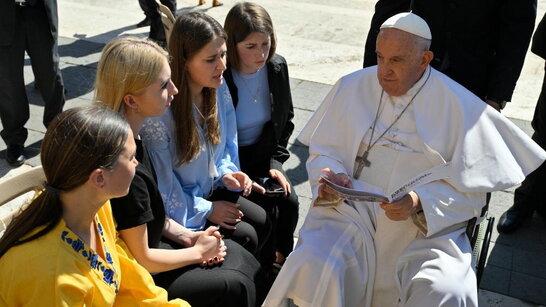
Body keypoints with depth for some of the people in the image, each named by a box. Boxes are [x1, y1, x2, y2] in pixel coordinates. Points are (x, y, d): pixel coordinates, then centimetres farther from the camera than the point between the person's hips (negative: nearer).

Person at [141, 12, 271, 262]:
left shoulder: (219, 88, -8)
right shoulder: (160, 109, -30)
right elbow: (162, 183, -20)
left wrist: (226, 173, -10)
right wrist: (205, 211, -14)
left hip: (211, 190, 7)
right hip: (180, 207, -6)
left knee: (262, 222, -4)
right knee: (245, 237, -13)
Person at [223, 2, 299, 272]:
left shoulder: (277, 67, -6)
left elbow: (286, 119, 8)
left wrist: (275, 161, -1)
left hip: (264, 156, 5)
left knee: (289, 202, -14)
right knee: (265, 209, -20)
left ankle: (282, 256, 12)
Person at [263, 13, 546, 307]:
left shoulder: (457, 105, -4)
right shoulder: (353, 87, 1)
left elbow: (469, 189, -2)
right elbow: (323, 151, 9)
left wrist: (419, 202, -19)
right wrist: (333, 177, -13)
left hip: (429, 223, 0)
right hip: (351, 208, 1)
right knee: (313, 267, -27)